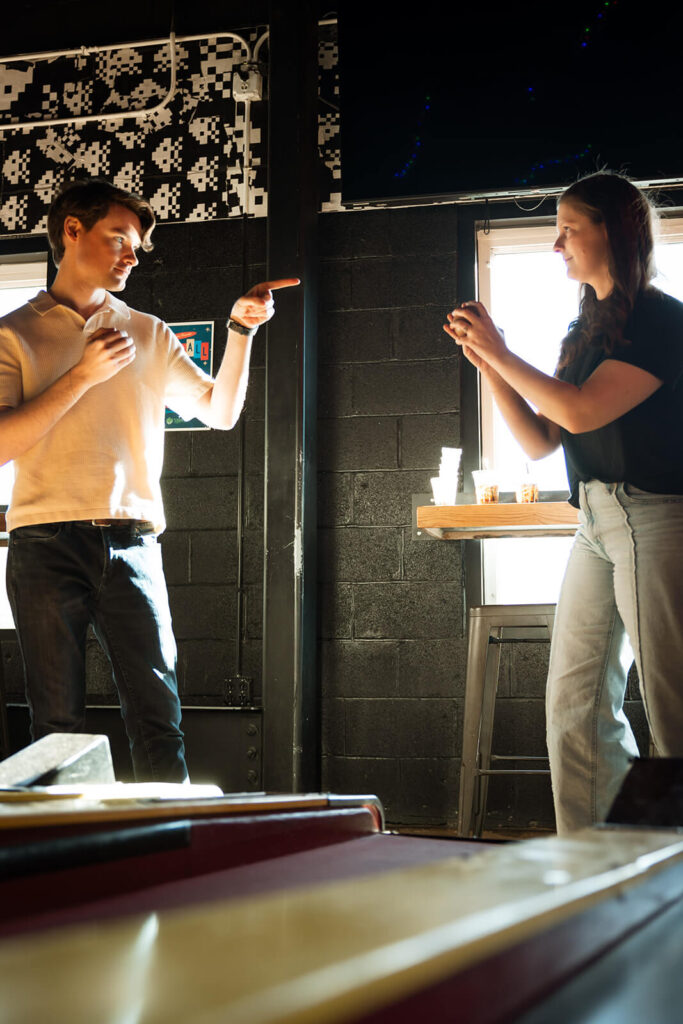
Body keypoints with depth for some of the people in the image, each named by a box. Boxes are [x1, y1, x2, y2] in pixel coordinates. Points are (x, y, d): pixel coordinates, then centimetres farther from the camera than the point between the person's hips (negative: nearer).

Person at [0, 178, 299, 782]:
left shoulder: (149, 336, 20)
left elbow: (220, 411, 19)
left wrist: (241, 330, 8)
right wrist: (83, 376, -8)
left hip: (130, 545, 3)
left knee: (158, 714, -5)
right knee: (58, 721, -2)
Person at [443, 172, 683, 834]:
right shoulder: (586, 329, 17)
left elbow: (580, 410, -18)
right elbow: (539, 440, 17)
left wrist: (500, 353, -6)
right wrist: (486, 361, 8)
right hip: (597, 524, 9)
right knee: (575, 705, 5)